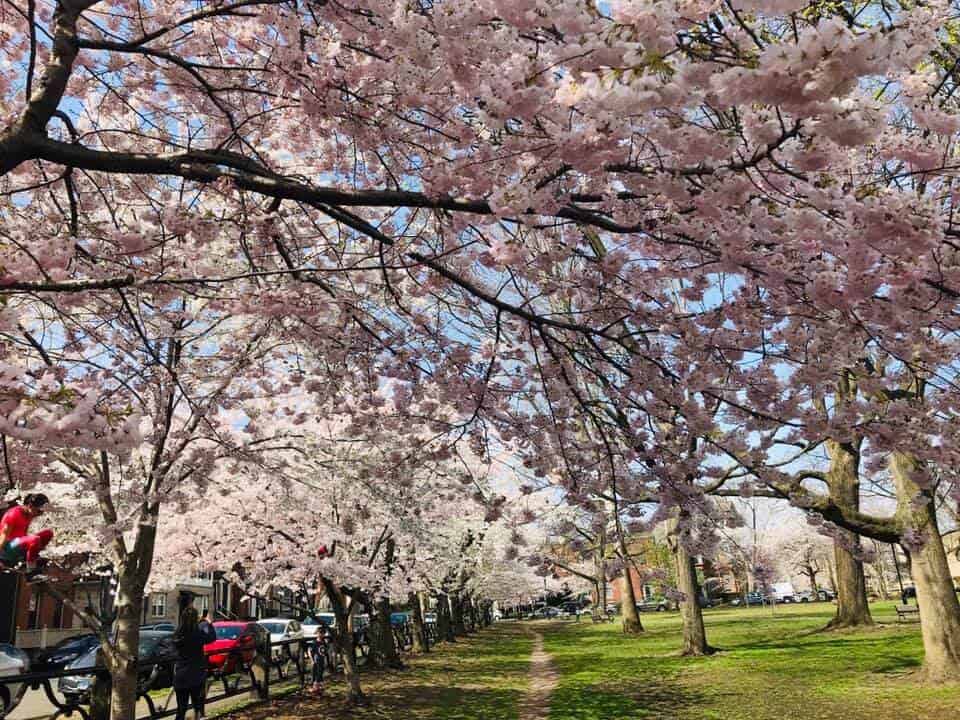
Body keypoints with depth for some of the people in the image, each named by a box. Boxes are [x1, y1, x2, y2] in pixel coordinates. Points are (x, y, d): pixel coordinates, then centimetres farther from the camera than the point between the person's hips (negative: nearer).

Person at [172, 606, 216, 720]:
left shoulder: (178, 634, -4)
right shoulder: (199, 633, -16)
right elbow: (212, 637, 2)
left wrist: (197, 623, 24)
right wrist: (208, 623, 17)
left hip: (180, 675, 4)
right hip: (196, 675, -4)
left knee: (181, 709, 11)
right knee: (198, 706, 14)